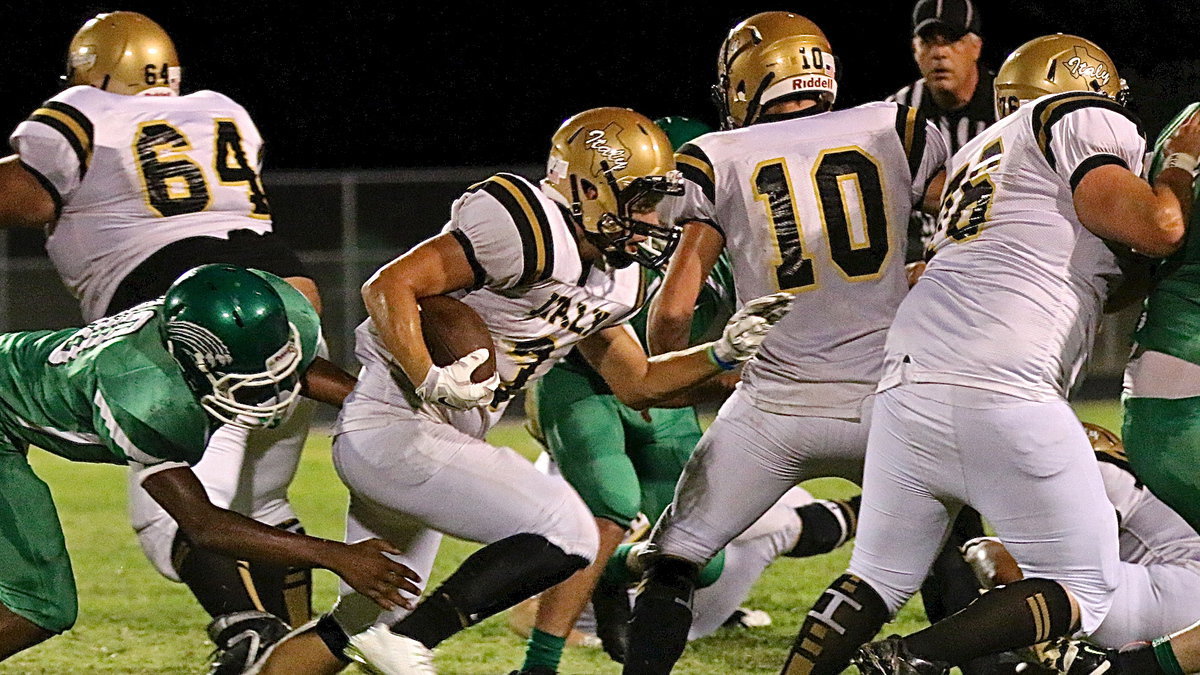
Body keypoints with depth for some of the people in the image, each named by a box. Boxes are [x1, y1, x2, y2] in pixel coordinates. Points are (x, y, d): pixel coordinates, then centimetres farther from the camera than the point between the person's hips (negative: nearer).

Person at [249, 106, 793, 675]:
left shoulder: (612, 281, 13)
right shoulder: (532, 234, -17)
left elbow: (637, 385, 24)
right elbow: (389, 286, -20)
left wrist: (726, 351, 11)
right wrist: (431, 381, -30)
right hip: (394, 430, -10)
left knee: (359, 625, 16)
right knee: (567, 536, -17)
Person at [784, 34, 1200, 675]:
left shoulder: (976, 155, 29)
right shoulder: (1086, 121, 8)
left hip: (905, 388, 7)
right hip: (1003, 392, -7)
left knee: (877, 581, 20)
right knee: (1084, 594, 4)